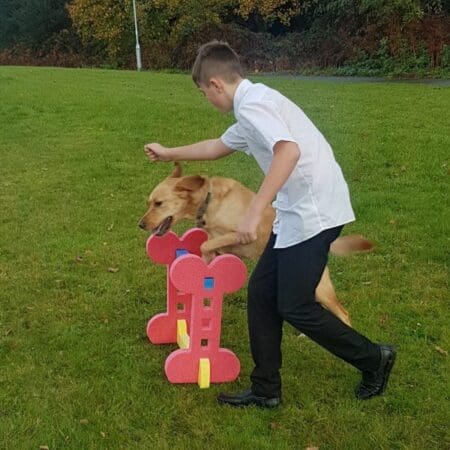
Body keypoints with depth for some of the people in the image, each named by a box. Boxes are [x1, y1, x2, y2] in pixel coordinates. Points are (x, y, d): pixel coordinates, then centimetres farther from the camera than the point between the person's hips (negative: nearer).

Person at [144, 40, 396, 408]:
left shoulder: (252, 103, -13)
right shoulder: (254, 104, 19)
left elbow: (288, 150, -31)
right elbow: (217, 147, 35)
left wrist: (254, 212, -33)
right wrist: (170, 154, 47)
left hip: (314, 212, -10)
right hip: (298, 213, 10)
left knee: (296, 308, -1)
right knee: (262, 292, 11)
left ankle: (374, 359, 19)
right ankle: (266, 389, 20)